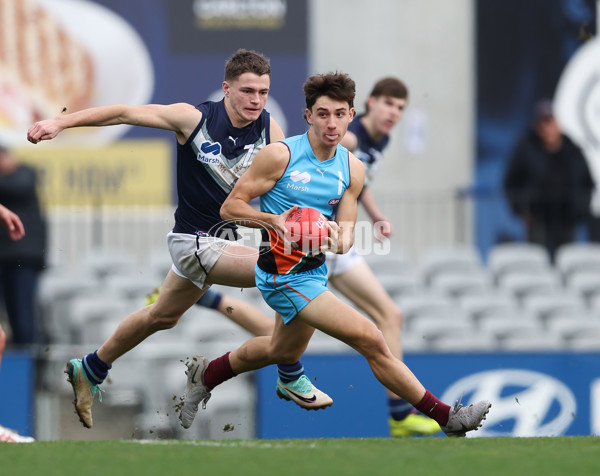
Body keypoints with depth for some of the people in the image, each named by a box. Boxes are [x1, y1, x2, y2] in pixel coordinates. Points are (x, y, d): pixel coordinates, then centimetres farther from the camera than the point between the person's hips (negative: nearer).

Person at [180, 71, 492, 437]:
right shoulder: (280, 155, -16)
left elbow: (346, 235, 3)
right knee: (370, 339, -16)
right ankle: (445, 417, -10)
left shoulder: (352, 169, 1)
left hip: (315, 270, 8)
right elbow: (230, 207, -12)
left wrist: (338, 238, -21)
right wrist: (275, 221, -29)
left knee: (285, 350, 31)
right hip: (283, 274, -8)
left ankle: (207, 374, 54)